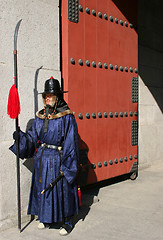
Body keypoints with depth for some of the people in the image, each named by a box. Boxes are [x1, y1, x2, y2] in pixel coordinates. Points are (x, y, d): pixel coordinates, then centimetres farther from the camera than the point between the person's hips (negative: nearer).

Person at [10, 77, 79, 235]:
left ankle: (67, 221, 22)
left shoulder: (66, 116, -11)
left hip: (57, 159, -6)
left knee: (61, 190, 4)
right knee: (43, 188, 15)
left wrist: (65, 166, -16)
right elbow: (33, 137, 11)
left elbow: (70, 142, -13)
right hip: (42, 159, 6)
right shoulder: (40, 116, 7)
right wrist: (21, 136, -8)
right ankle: (46, 218, 35)